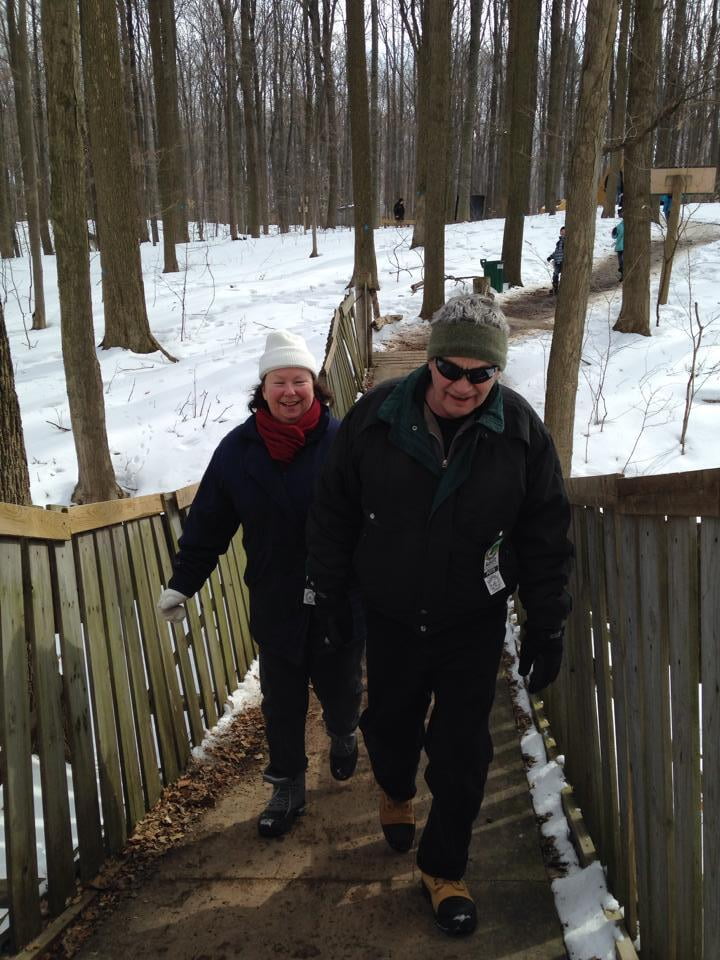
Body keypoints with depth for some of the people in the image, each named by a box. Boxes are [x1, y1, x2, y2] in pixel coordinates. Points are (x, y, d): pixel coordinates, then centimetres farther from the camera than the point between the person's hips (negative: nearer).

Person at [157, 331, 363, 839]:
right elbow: (208, 524, 3)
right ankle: (287, 787, 34)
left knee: (340, 686, 18)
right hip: (275, 604, 2)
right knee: (281, 701, 14)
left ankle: (344, 736, 53)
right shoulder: (239, 449, -4)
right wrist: (182, 583, 2)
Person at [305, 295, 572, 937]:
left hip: (474, 625, -1)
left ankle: (444, 870, 28)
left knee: (462, 753, 5)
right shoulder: (375, 417, -14)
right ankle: (396, 789, 56)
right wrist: (324, 594, 3)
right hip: (390, 618, 1)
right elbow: (333, 513, -2)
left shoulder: (520, 430, -13)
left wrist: (547, 625, -3)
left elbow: (545, 536, -5)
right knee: (391, 725, 20)